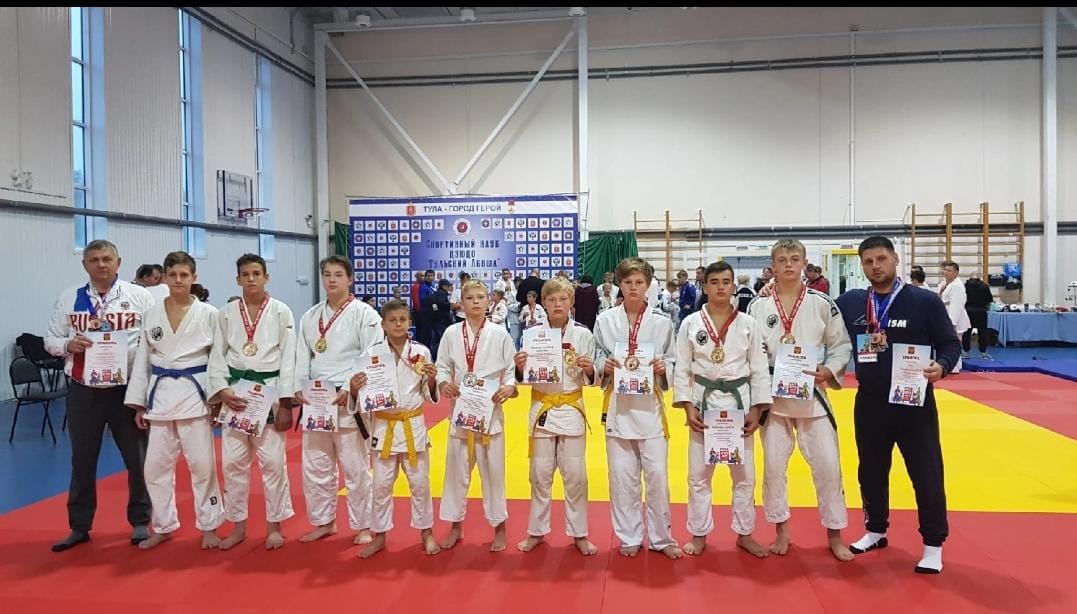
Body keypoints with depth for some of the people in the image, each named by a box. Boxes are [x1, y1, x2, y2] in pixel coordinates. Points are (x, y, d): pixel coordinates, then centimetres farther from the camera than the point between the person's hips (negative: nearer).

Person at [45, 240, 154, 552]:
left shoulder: (139, 296, -2)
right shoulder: (69, 298, 4)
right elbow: (51, 340, 7)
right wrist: (68, 345, -13)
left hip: (127, 389, -2)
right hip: (83, 391, 2)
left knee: (137, 458, 8)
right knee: (82, 460, 13)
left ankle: (140, 522, 24)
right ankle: (80, 526, 28)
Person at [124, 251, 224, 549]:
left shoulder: (209, 314, -3)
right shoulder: (151, 315, 5)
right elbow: (142, 360, 9)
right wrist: (138, 403, 7)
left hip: (195, 393, -3)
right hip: (160, 394, 3)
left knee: (202, 463, 2)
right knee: (156, 465, 8)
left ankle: (209, 526, 18)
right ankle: (163, 526, 26)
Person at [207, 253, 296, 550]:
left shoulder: (281, 312, -2)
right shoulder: (226, 313, 5)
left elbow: (288, 358, -5)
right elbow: (217, 356, 6)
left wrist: (286, 404, -9)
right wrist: (222, 391, -11)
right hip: (234, 392, 3)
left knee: (272, 461, 2)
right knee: (233, 461, 6)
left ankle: (274, 525, 17)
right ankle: (238, 526, 22)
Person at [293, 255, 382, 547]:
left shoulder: (364, 314, -6)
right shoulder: (311, 316, 11)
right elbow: (302, 357, 12)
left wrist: (349, 390, -18)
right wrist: (299, 388, -2)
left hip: (348, 401, -5)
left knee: (355, 467, 2)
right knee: (315, 466, 13)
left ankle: (363, 525, 17)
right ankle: (324, 521, 29)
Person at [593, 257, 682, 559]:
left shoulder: (662, 323, 2)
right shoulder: (605, 321, 3)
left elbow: (673, 361, 9)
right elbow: (596, 358, 8)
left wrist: (664, 366, -12)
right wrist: (604, 366, -12)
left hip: (649, 405, 0)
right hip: (618, 405, 1)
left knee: (657, 474, 0)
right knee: (622, 475, 5)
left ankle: (661, 538, 18)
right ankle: (629, 538, 21)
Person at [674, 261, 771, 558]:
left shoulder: (749, 324, -1)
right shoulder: (690, 324, -3)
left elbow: (759, 370, 1)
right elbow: (682, 369, -1)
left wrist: (756, 410, -4)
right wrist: (688, 407, -8)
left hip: (739, 402, 1)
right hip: (703, 402, 0)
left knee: (744, 473, 10)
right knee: (699, 473, 7)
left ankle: (744, 533, 27)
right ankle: (699, 533, 22)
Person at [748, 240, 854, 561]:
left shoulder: (822, 303, -3)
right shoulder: (758, 306, -1)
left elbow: (842, 346, 2)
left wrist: (829, 371, -15)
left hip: (812, 394, 0)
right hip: (772, 396, 1)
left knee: (827, 464, 2)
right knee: (774, 465, 7)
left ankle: (834, 534, 20)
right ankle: (781, 530, 25)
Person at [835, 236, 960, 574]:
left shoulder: (925, 301, -7)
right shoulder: (849, 302, 0)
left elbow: (951, 343, -4)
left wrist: (942, 366, -20)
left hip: (914, 402, -3)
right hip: (869, 403, 3)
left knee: (927, 475, 3)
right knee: (871, 472, 16)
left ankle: (933, 545, 19)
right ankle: (876, 531, 35)